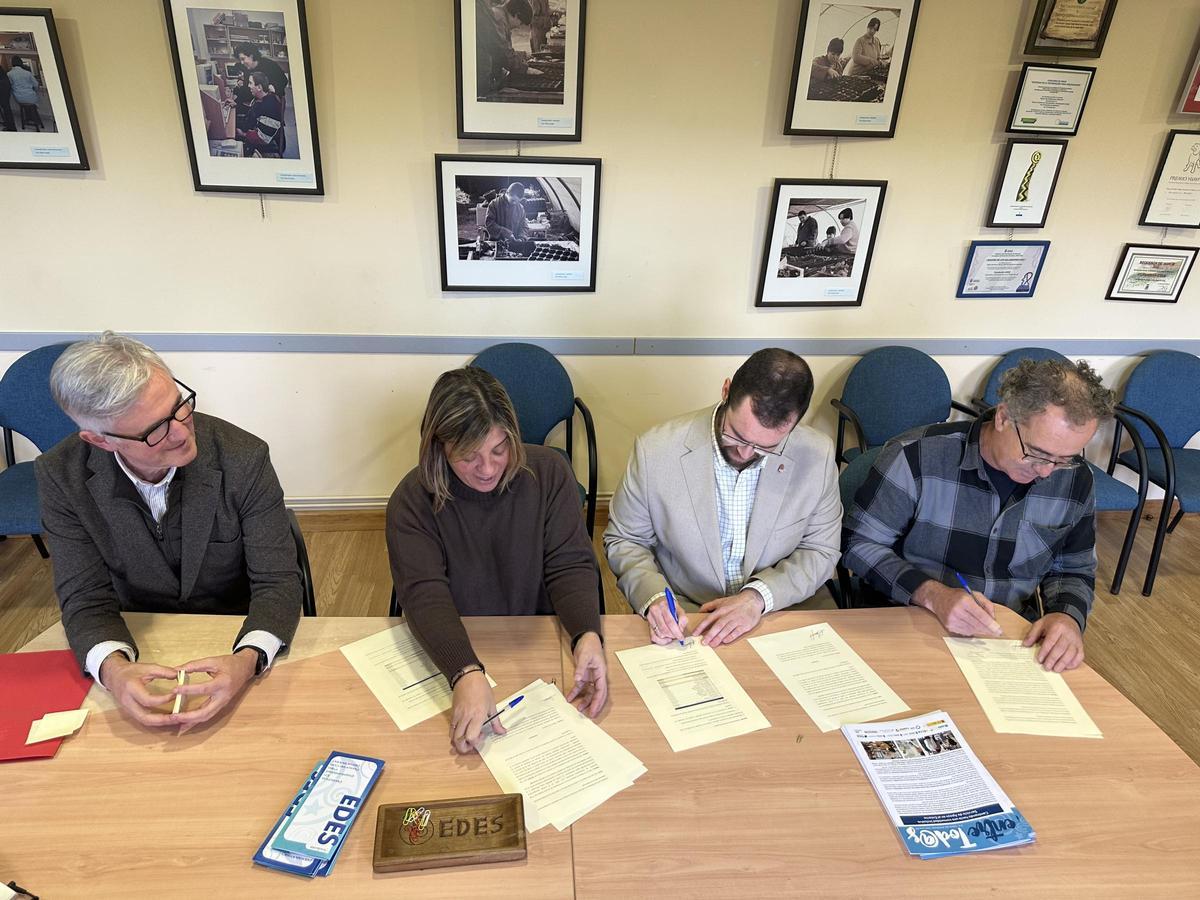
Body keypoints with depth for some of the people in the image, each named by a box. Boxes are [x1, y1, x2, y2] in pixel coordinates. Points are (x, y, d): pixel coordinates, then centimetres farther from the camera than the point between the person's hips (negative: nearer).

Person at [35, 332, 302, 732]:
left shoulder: (243, 458, -18)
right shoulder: (62, 475, -11)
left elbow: (277, 582, -15)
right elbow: (86, 597, -9)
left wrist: (247, 661, -35)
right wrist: (113, 669, -31)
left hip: (235, 641, -2)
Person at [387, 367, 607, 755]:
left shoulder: (548, 471, -7)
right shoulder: (412, 500, -12)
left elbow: (570, 565, -8)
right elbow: (425, 595, -22)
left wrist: (588, 635, -28)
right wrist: (467, 675, -39)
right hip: (452, 659, -1)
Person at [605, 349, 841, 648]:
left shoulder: (817, 456, -10)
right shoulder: (655, 451, -15)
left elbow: (820, 550, 1)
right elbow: (623, 541, -1)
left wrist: (759, 596, -16)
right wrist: (653, 596, -20)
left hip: (776, 615, 2)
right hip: (680, 619, -1)